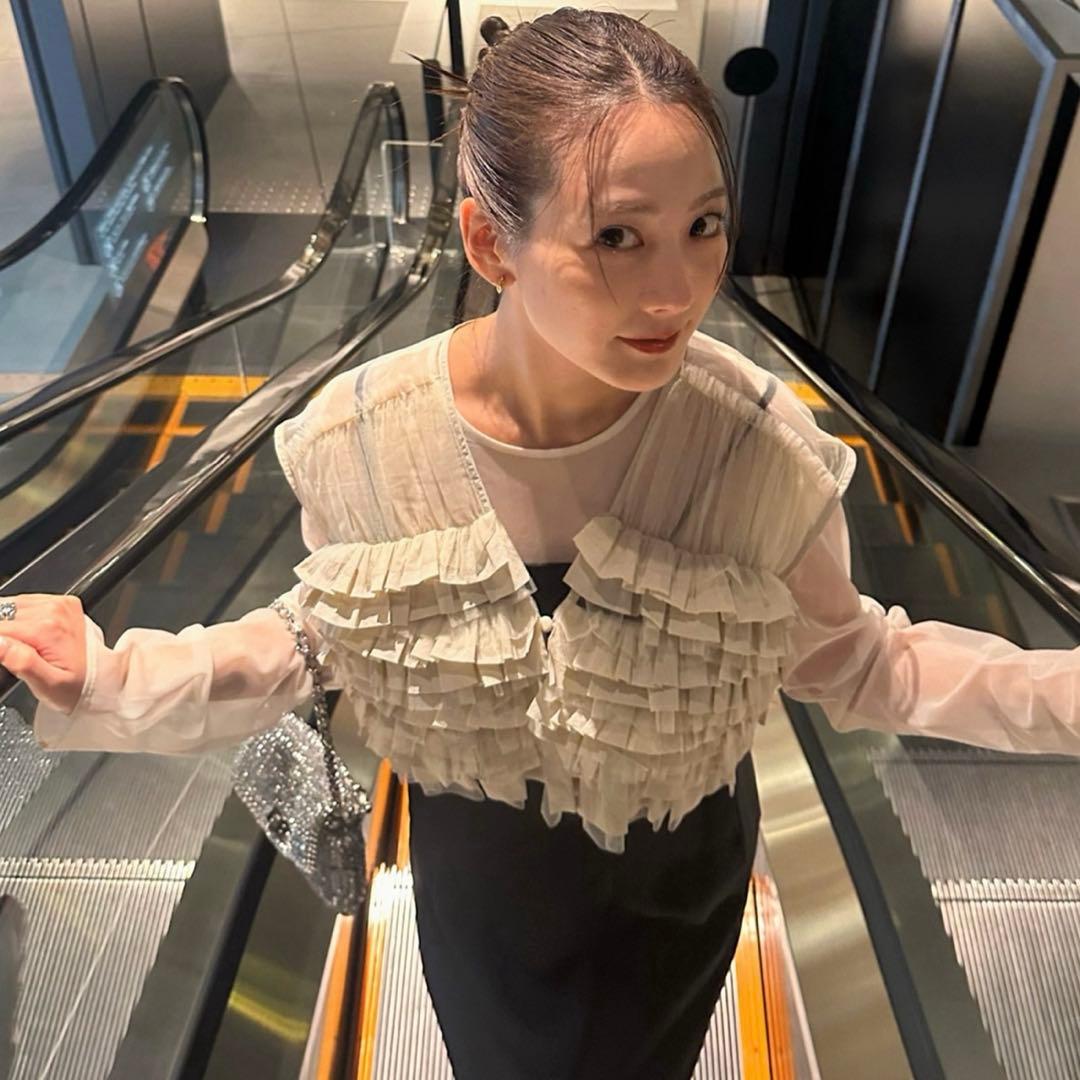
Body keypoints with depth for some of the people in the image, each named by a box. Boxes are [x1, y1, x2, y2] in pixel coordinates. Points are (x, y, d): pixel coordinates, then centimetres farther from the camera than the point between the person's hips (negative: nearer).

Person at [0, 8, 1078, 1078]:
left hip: (675, 882, 0)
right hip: (476, 873, 1)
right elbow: (312, 638, -8)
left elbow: (841, 659, -13)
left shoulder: (765, 447, -30)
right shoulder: (353, 438, -26)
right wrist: (102, 677, -19)